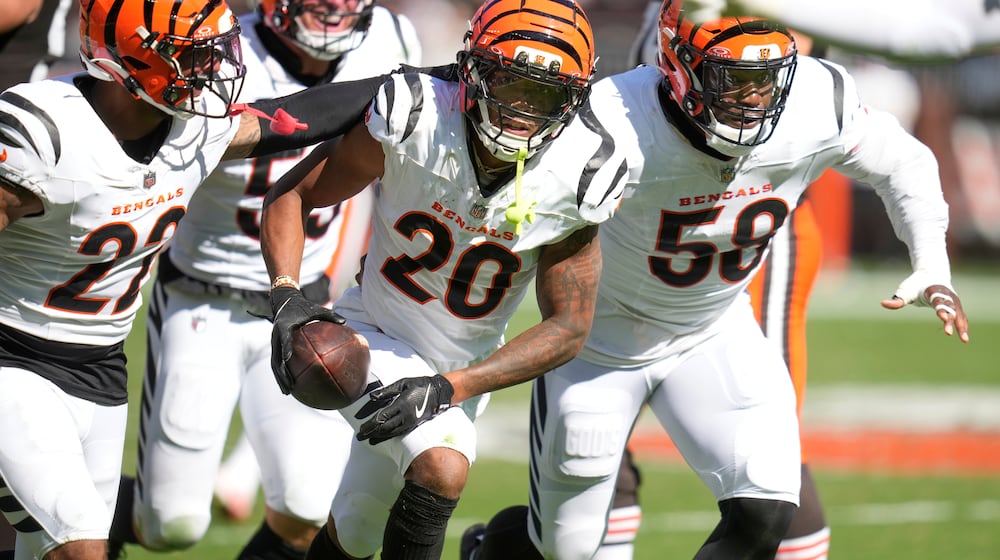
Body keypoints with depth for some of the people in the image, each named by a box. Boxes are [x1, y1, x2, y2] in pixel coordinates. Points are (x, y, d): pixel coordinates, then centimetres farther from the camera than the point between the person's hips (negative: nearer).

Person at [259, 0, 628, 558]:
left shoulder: (574, 181, -19)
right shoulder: (414, 122, -24)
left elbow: (568, 327, -13)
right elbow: (292, 194, -11)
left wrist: (447, 388, -24)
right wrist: (287, 296, -28)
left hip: (459, 369, 3)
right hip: (374, 339, -3)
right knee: (443, 468, -28)